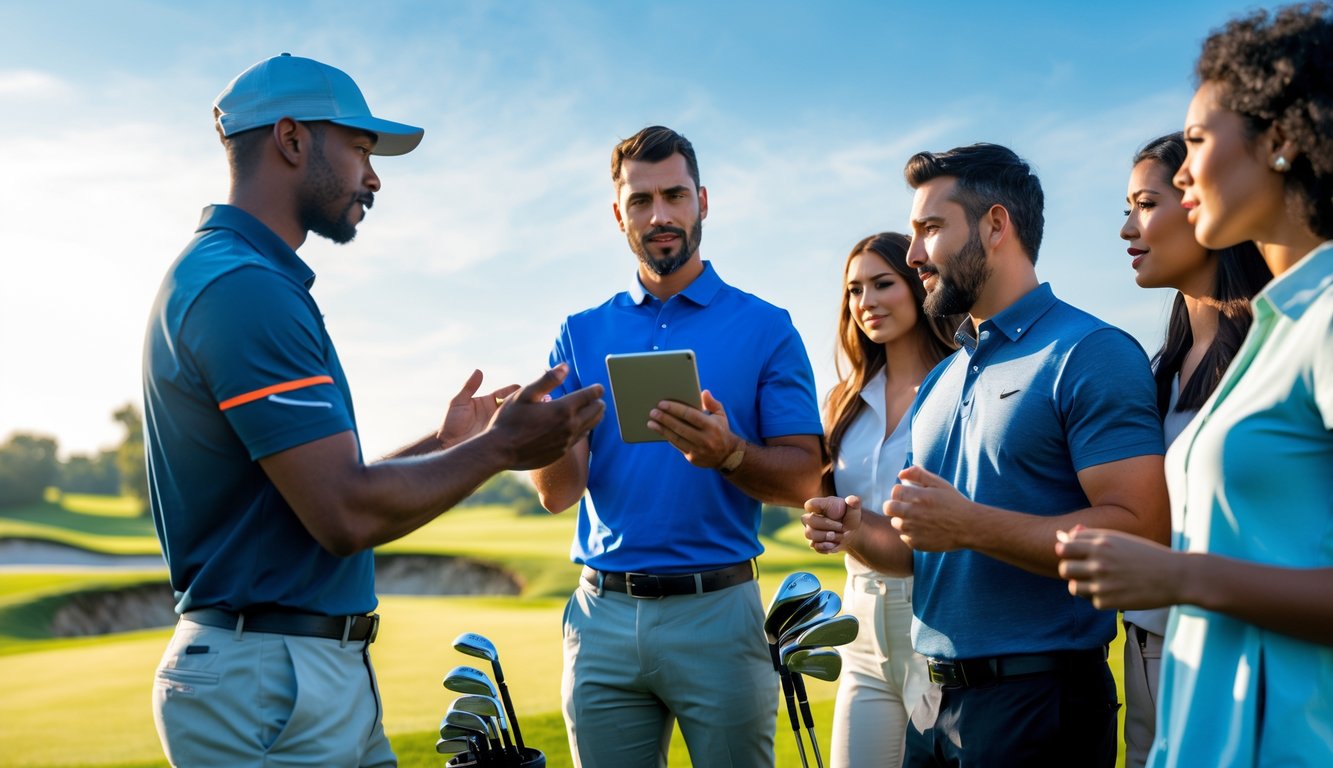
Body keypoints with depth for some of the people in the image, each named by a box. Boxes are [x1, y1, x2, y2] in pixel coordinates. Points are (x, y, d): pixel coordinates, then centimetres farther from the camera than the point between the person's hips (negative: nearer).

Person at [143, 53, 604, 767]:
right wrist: (498, 447, -10)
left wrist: (443, 441, 19)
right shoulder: (244, 286, -18)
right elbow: (346, 514, -22)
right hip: (270, 680, -10)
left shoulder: (222, 275, 15)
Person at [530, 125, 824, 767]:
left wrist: (728, 453, -23)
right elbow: (559, 493, 2)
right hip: (603, 614, 2)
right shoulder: (582, 335, 9)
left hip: (717, 612, -2)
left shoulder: (765, 328, 1)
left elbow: (803, 480, -3)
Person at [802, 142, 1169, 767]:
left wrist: (969, 526, -23)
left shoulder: (1091, 354, -10)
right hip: (936, 696, 7)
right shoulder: (939, 382, 14)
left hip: (1038, 700, -7)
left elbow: (1139, 533, -21)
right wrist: (860, 535, -2)